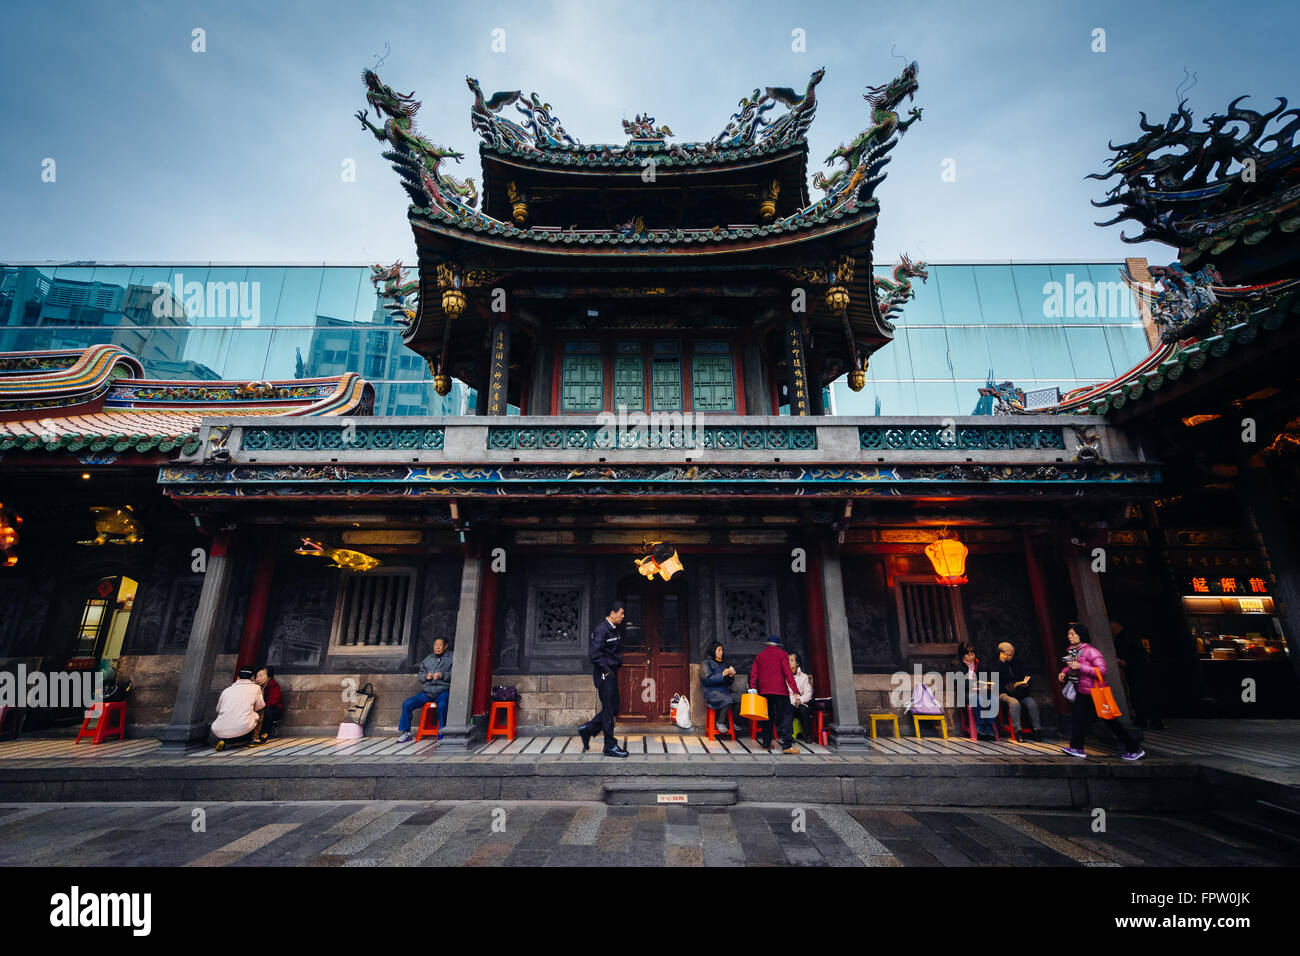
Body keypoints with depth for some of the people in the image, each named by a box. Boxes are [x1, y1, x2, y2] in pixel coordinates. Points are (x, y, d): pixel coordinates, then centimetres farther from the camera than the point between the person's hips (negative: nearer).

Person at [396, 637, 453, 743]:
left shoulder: (452, 657, 5)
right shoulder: (428, 659, 22)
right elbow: (420, 675, 24)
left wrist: (442, 675, -18)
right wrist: (426, 676, 1)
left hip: (443, 691, -6)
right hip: (427, 691, 6)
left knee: (442, 705, -36)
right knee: (406, 704, -9)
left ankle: (442, 734, -22)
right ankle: (405, 733, 6)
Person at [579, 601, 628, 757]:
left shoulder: (614, 629, 13)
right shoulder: (601, 630, -17)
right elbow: (594, 653, -23)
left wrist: (617, 665, 13)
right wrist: (605, 670, -18)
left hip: (611, 673, 10)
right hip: (604, 674, -10)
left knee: (613, 708, 13)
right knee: (609, 709, -2)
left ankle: (587, 729, 26)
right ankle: (610, 746, 9)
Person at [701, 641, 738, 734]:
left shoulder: (723, 662, 18)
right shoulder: (707, 662, 0)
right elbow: (708, 679, -13)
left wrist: (731, 676, -3)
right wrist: (723, 674, -18)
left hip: (724, 690, 6)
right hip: (712, 691, -6)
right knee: (728, 700, -31)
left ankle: (732, 722, -8)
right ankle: (720, 723, -14)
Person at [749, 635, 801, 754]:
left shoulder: (759, 656, 14)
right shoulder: (782, 654, 1)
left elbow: (753, 674, 8)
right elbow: (788, 673, -9)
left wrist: (753, 689, 7)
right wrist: (795, 690, -11)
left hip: (764, 691, 4)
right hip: (780, 690, -4)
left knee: (768, 717, 13)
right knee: (785, 716, -3)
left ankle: (766, 744, 15)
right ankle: (786, 745, -11)